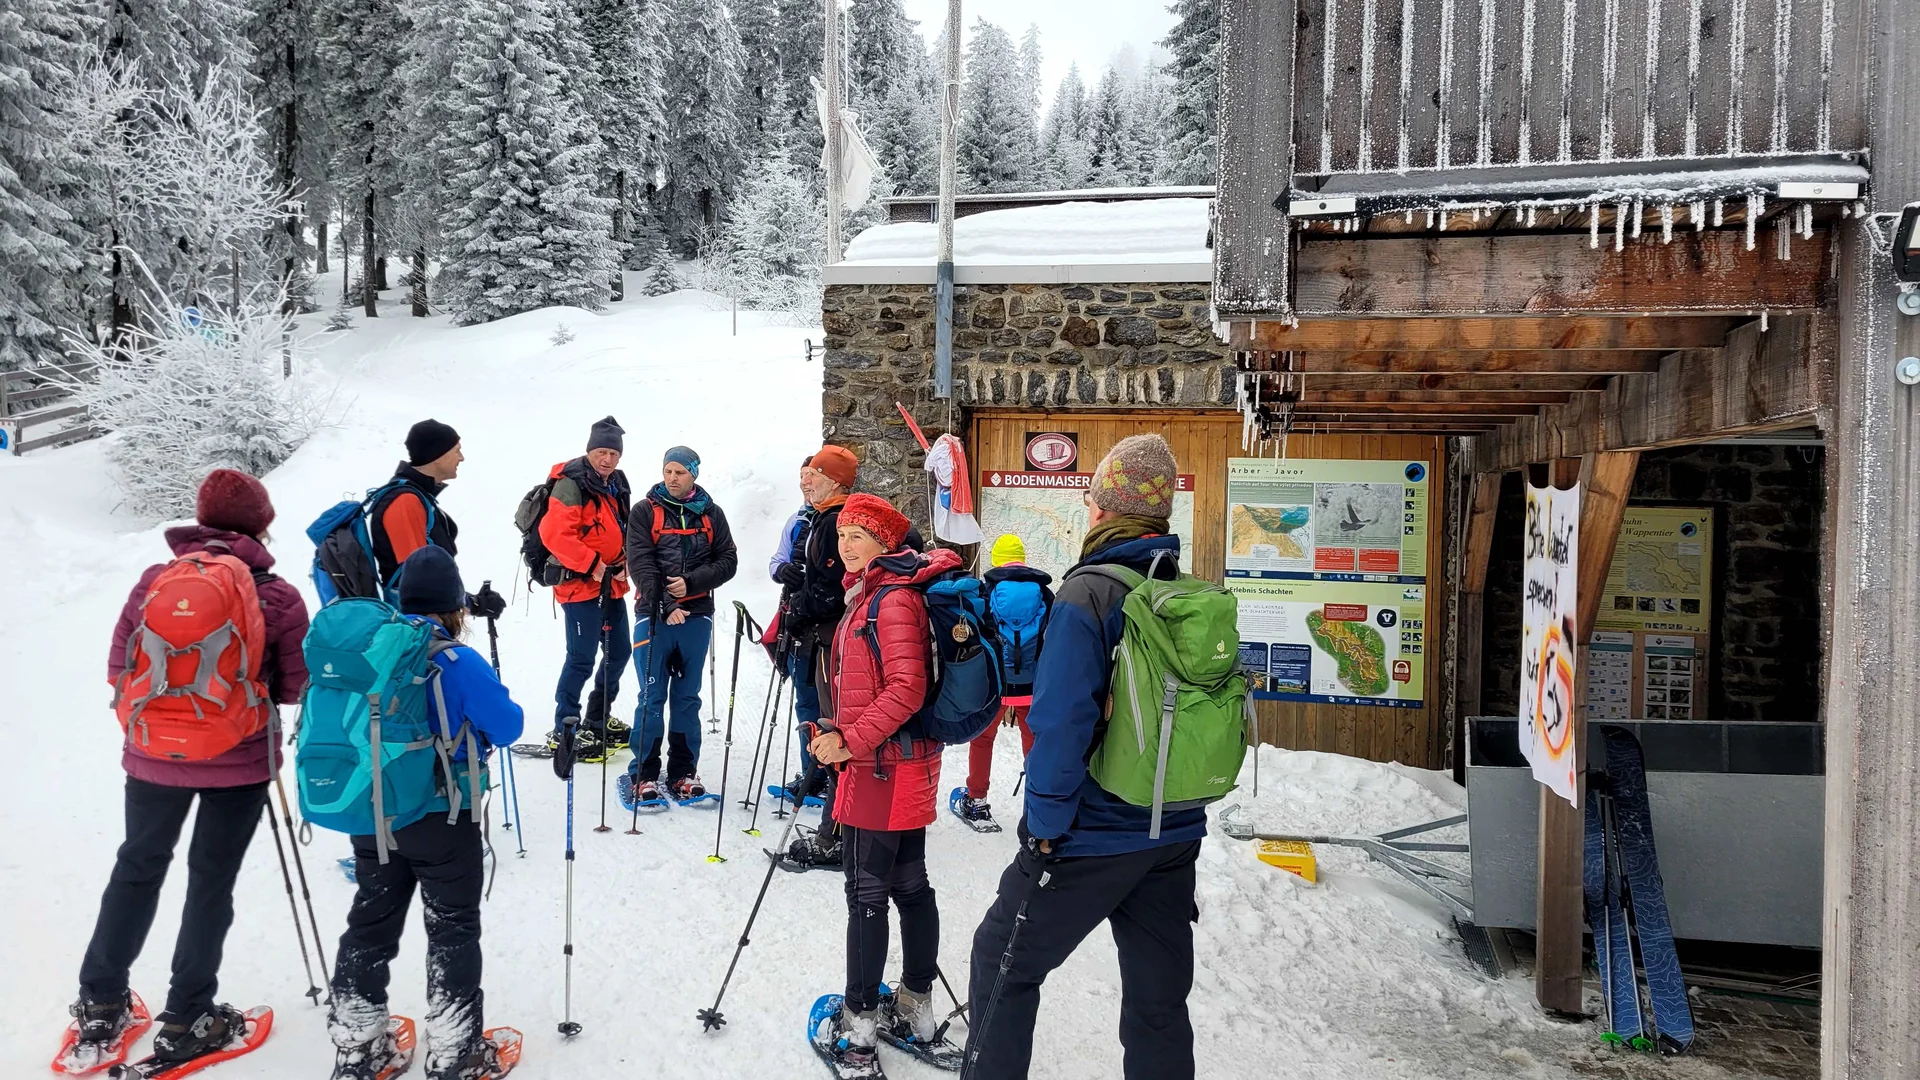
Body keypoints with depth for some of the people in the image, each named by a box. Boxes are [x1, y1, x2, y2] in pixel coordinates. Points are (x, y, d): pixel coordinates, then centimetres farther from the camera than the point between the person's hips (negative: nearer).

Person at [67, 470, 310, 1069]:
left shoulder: (154, 582, -6)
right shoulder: (279, 597, -13)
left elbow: (119, 670, 0)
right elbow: (296, 687, -6)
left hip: (155, 756, 2)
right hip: (240, 762, -2)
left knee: (138, 867, 23)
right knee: (211, 881, 13)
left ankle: (100, 1006, 33)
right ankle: (186, 1021, 21)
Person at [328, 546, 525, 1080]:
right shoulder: (459, 664, -19)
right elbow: (508, 726, -11)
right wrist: (474, 717, 9)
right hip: (443, 817, -5)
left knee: (370, 924, 18)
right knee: (452, 930, 8)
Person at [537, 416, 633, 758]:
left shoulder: (618, 484, 11)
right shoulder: (571, 485, -15)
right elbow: (555, 534, -23)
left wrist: (624, 562, 4)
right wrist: (592, 566, -22)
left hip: (612, 585, 9)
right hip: (580, 584, -9)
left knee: (618, 652, 16)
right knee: (582, 659, -6)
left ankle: (598, 720, 33)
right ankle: (564, 731, 7)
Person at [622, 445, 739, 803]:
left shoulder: (711, 514, 9)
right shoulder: (645, 511, 2)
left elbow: (728, 561, 4)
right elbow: (640, 562, -8)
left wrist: (691, 583, -12)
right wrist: (665, 605, -19)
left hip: (697, 615, 2)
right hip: (655, 615, -2)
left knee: (687, 697, 9)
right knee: (652, 696, -2)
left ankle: (684, 772, 16)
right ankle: (643, 774, 6)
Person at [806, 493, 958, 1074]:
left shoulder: (894, 599, -17)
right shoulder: (869, 593, 14)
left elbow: (907, 688, -24)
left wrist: (850, 739, -22)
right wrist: (842, 733, 17)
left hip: (883, 764, -10)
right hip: (903, 763, 10)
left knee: (867, 892, -1)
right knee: (909, 883, 16)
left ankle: (861, 1019, 11)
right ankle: (917, 1007, 27)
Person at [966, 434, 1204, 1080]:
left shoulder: (1087, 596, -17)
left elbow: (1060, 722, -23)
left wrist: (1046, 823, -13)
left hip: (1089, 838, -6)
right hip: (1175, 836, 6)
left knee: (1005, 960, 15)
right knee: (1159, 1000, 17)